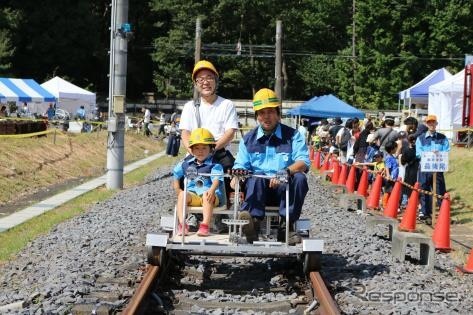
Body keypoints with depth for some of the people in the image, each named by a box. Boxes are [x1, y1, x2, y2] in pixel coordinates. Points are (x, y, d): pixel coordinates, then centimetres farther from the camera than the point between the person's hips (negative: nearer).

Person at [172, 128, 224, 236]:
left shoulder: (214, 166, -1)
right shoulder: (186, 164, 13)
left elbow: (217, 179, -17)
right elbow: (176, 176, 25)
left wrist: (212, 190, -38)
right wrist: (178, 190, 11)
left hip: (208, 194, -3)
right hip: (192, 195, 3)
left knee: (207, 195, -36)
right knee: (182, 195, -26)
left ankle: (205, 225, -42)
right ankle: (182, 224, -32)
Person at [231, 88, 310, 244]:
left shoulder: (293, 135, 7)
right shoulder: (248, 139, 16)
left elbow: (303, 161, -8)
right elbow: (240, 165, 10)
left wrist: (285, 172, -29)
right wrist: (237, 175, -16)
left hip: (285, 190, -1)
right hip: (258, 191, 1)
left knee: (299, 178, -31)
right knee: (256, 179, -32)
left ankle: (285, 226, -30)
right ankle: (253, 222, -52)